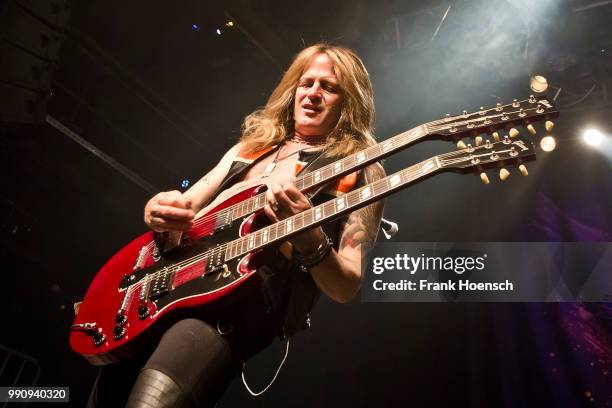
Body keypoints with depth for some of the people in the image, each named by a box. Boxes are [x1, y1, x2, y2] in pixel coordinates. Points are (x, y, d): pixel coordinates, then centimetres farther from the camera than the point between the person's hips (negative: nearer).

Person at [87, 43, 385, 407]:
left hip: (247, 297, -6)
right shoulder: (251, 145, 23)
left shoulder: (361, 171, 7)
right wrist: (161, 211, -3)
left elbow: (346, 288, 0)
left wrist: (309, 239, -20)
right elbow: (184, 207, 22)